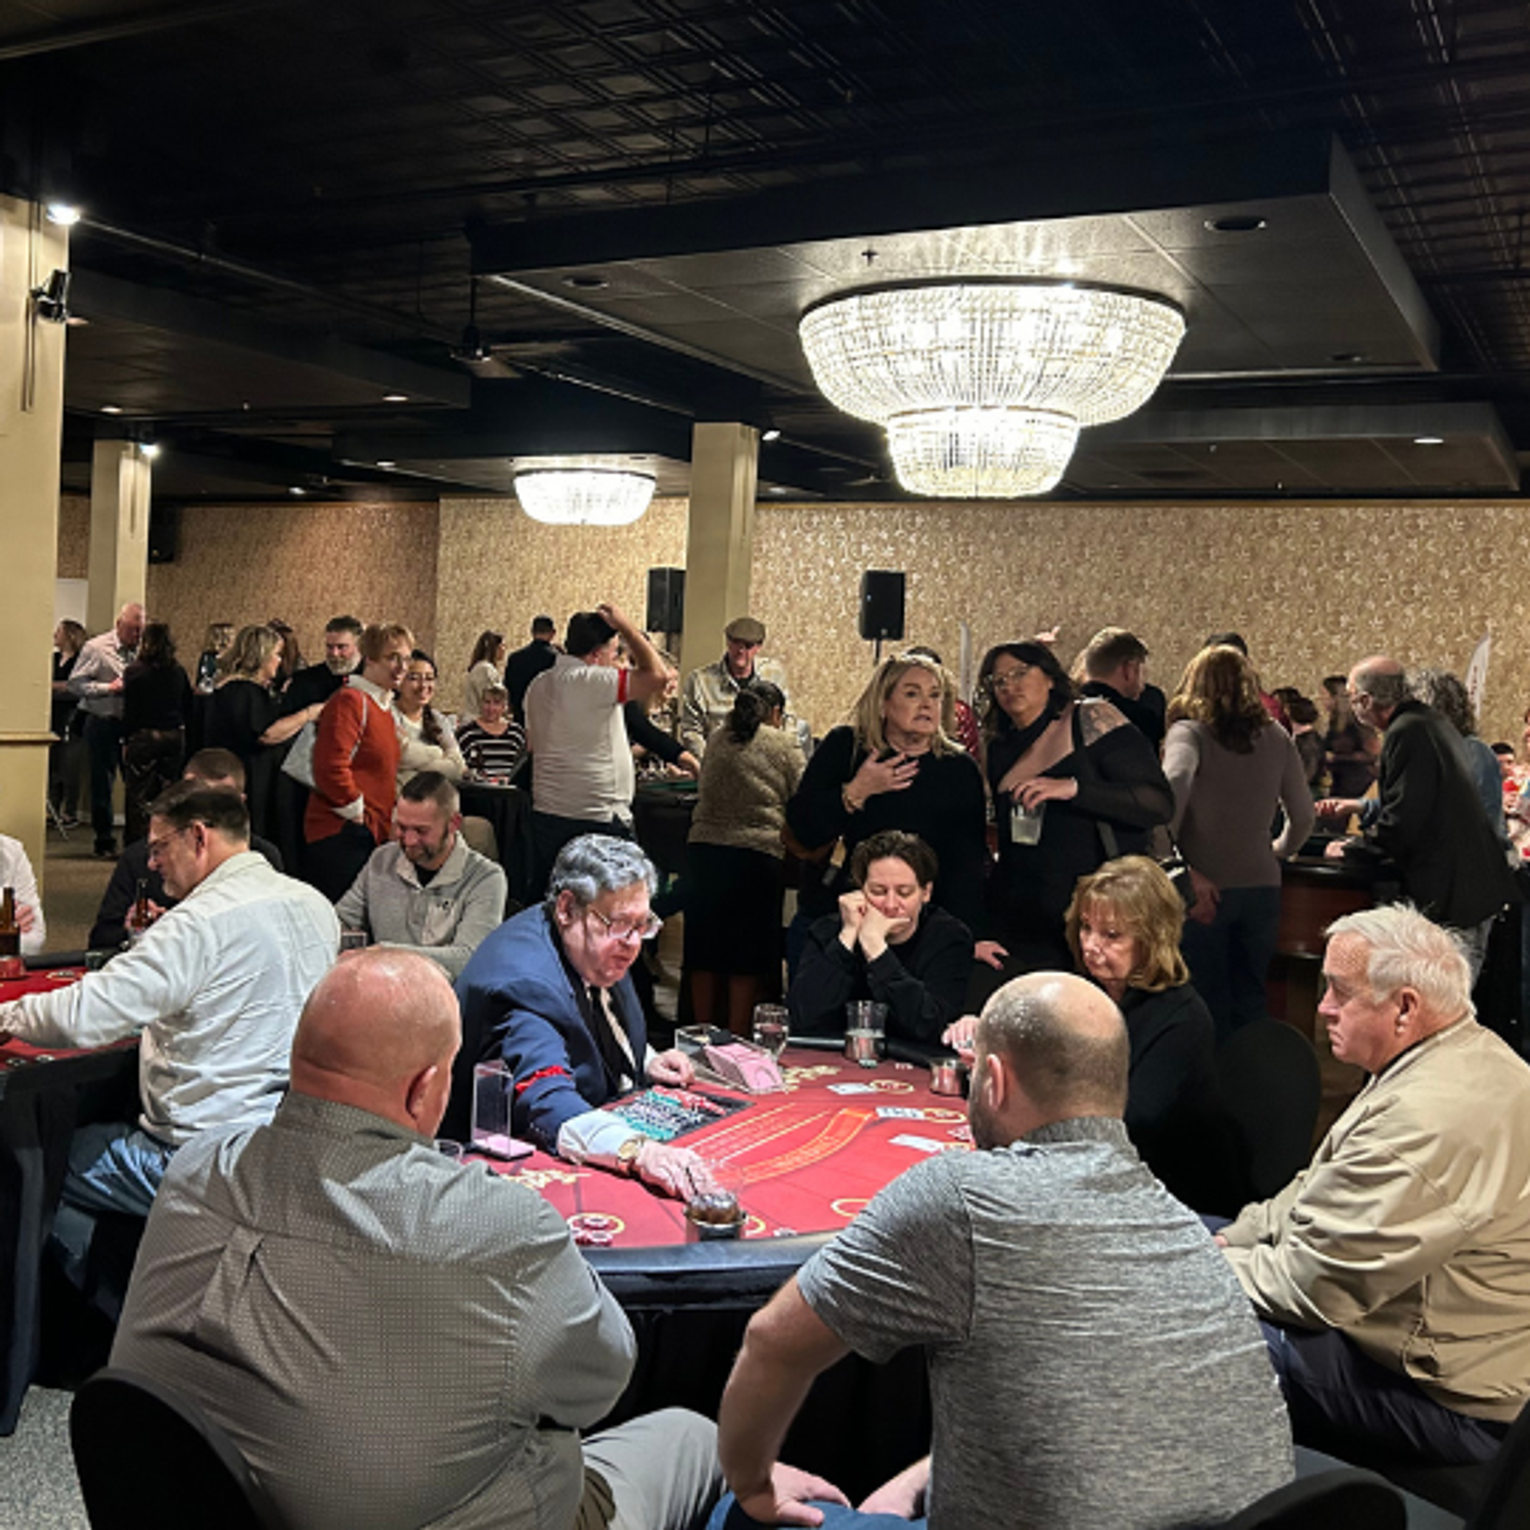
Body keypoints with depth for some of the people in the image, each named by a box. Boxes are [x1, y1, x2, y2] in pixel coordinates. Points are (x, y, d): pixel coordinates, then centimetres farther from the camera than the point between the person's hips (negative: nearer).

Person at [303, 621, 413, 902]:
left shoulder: (383, 705, 17)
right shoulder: (349, 701, -13)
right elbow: (330, 769, -22)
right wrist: (358, 813, -14)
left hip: (373, 834, 10)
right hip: (340, 835, -10)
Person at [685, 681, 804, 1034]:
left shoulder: (718, 741, 11)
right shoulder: (783, 745, 1)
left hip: (703, 848, 4)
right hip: (756, 853, -3)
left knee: (705, 952, 11)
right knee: (746, 956, 4)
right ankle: (736, 1041, 7)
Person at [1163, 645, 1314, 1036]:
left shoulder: (1189, 732, -5)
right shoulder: (1275, 737, 8)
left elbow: (1174, 783, -25)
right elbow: (1303, 815, 12)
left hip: (1207, 886, -4)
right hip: (1262, 885, 4)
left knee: (1209, 1003, 5)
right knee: (1251, 1000, 15)